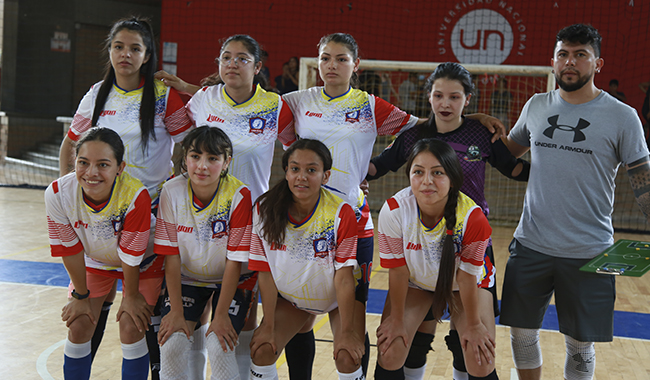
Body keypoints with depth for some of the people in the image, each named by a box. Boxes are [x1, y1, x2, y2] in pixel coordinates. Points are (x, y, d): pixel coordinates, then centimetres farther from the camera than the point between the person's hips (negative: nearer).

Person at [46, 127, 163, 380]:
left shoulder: (136, 196, -39)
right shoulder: (57, 194, -29)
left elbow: (131, 256, -24)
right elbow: (70, 250, -14)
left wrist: (132, 296, -10)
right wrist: (81, 295, -3)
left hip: (142, 264, -3)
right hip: (93, 261, 3)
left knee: (131, 328, -10)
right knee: (78, 327, -1)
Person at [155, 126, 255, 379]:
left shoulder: (239, 196, -21)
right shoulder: (172, 191, -15)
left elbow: (234, 261, -17)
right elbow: (171, 255, -11)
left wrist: (220, 315, -17)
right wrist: (176, 310, -14)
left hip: (231, 281, -2)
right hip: (186, 278, 2)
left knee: (220, 347, -21)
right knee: (171, 344, -17)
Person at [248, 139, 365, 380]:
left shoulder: (341, 213, -25)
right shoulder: (265, 210, -18)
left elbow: (344, 277, -22)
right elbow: (266, 273, -13)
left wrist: (346, 331, -21)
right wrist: (268, 326, -12)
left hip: (336, 299, -2)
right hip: (289, 297, 2)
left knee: (347, 357, -20)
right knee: (262, 351, -13)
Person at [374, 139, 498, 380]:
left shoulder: (473, 219, -33)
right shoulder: (394, 211, -30)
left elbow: (466, 278, -19)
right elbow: (398, 271, -17)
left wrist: (473, 324, -7)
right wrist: (397, 319, -6)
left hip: (462, 284, -1)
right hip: (415, 281, 1)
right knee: (389, 354, -11)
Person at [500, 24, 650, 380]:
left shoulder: (621, 116, -6)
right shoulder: (537, 106, 5)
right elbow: (508, 152, 20)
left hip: (588, 253, -3)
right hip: (530, 244, 3)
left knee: (580, 345, 8)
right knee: (522, 333, 12)